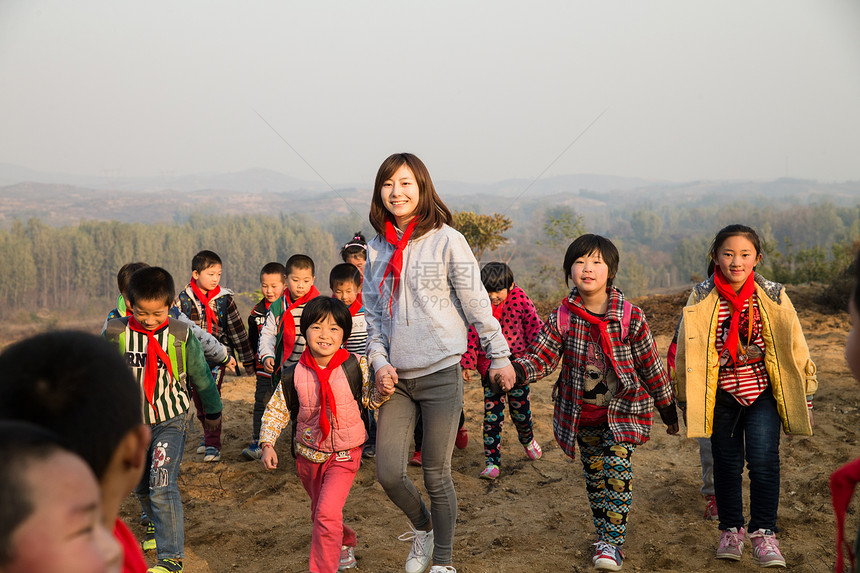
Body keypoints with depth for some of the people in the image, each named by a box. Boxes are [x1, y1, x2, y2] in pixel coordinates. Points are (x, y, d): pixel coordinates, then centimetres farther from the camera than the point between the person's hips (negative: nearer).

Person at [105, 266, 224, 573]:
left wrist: (212, 412, 16)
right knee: (141, 486, 18)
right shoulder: (115, 333, -9)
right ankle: (153, 520, 50)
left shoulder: (181, 335, -12)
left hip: (170, 421, -3)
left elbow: (200, 375, 3)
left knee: (162, 485, -16)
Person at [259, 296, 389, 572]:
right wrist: (268, 444, -10)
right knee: (319, 513, 22)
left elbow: (369, 399, -2)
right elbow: (276, 409, 0)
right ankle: (345, 543, 53)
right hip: (308, 455, 3)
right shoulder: (294, 374, -12)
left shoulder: (354, 366, -15)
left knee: (327, 512, -20)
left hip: (344, 455, -3)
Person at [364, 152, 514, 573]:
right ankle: (422, 528, 30)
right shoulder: (377, 248, 9)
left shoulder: (446, 240, -5)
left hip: (441, 373, -4)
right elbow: (373, 312, 13)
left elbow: (476, 302, -2)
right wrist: (379, 362, 1)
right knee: (388, 472, -2)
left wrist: (499, 356, 2)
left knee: (436, 475, 3)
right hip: (396, 378, 4)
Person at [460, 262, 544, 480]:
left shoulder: (519, 299, -10)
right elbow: (471, 335, -1)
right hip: (489, 368, 0)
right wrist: (467, 364, -2)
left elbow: (534, 326, 1)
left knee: (520, 408, 12)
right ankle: (492, 462, 7)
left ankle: (527, 439, 44)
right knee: (492, 415, -2)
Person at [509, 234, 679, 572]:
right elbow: (541, 356, -8)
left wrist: (667, 408, 6)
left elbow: (651, 366, -2)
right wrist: (518, 371, -30)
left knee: (617, 472, -14)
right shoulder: (562, 318, -5)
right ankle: (606, 537, 28)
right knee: (594, 476, 12)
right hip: (581, 415, 3)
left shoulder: (630, 317, -10)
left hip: (621, 411, -3)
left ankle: (612, 542, -4)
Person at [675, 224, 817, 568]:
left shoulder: (773, 297, -5)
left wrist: (804, 393, 8)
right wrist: (686, 397, 7)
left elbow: (794, 346, 4)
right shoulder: (701, 300, -6)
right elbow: (687, 350, 3)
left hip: (763, 394, -1)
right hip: (721, 397, 1)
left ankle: (763, 533, 4)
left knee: (763, 461, -11)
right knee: (726, 463, 10)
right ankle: (731, 530, 27)